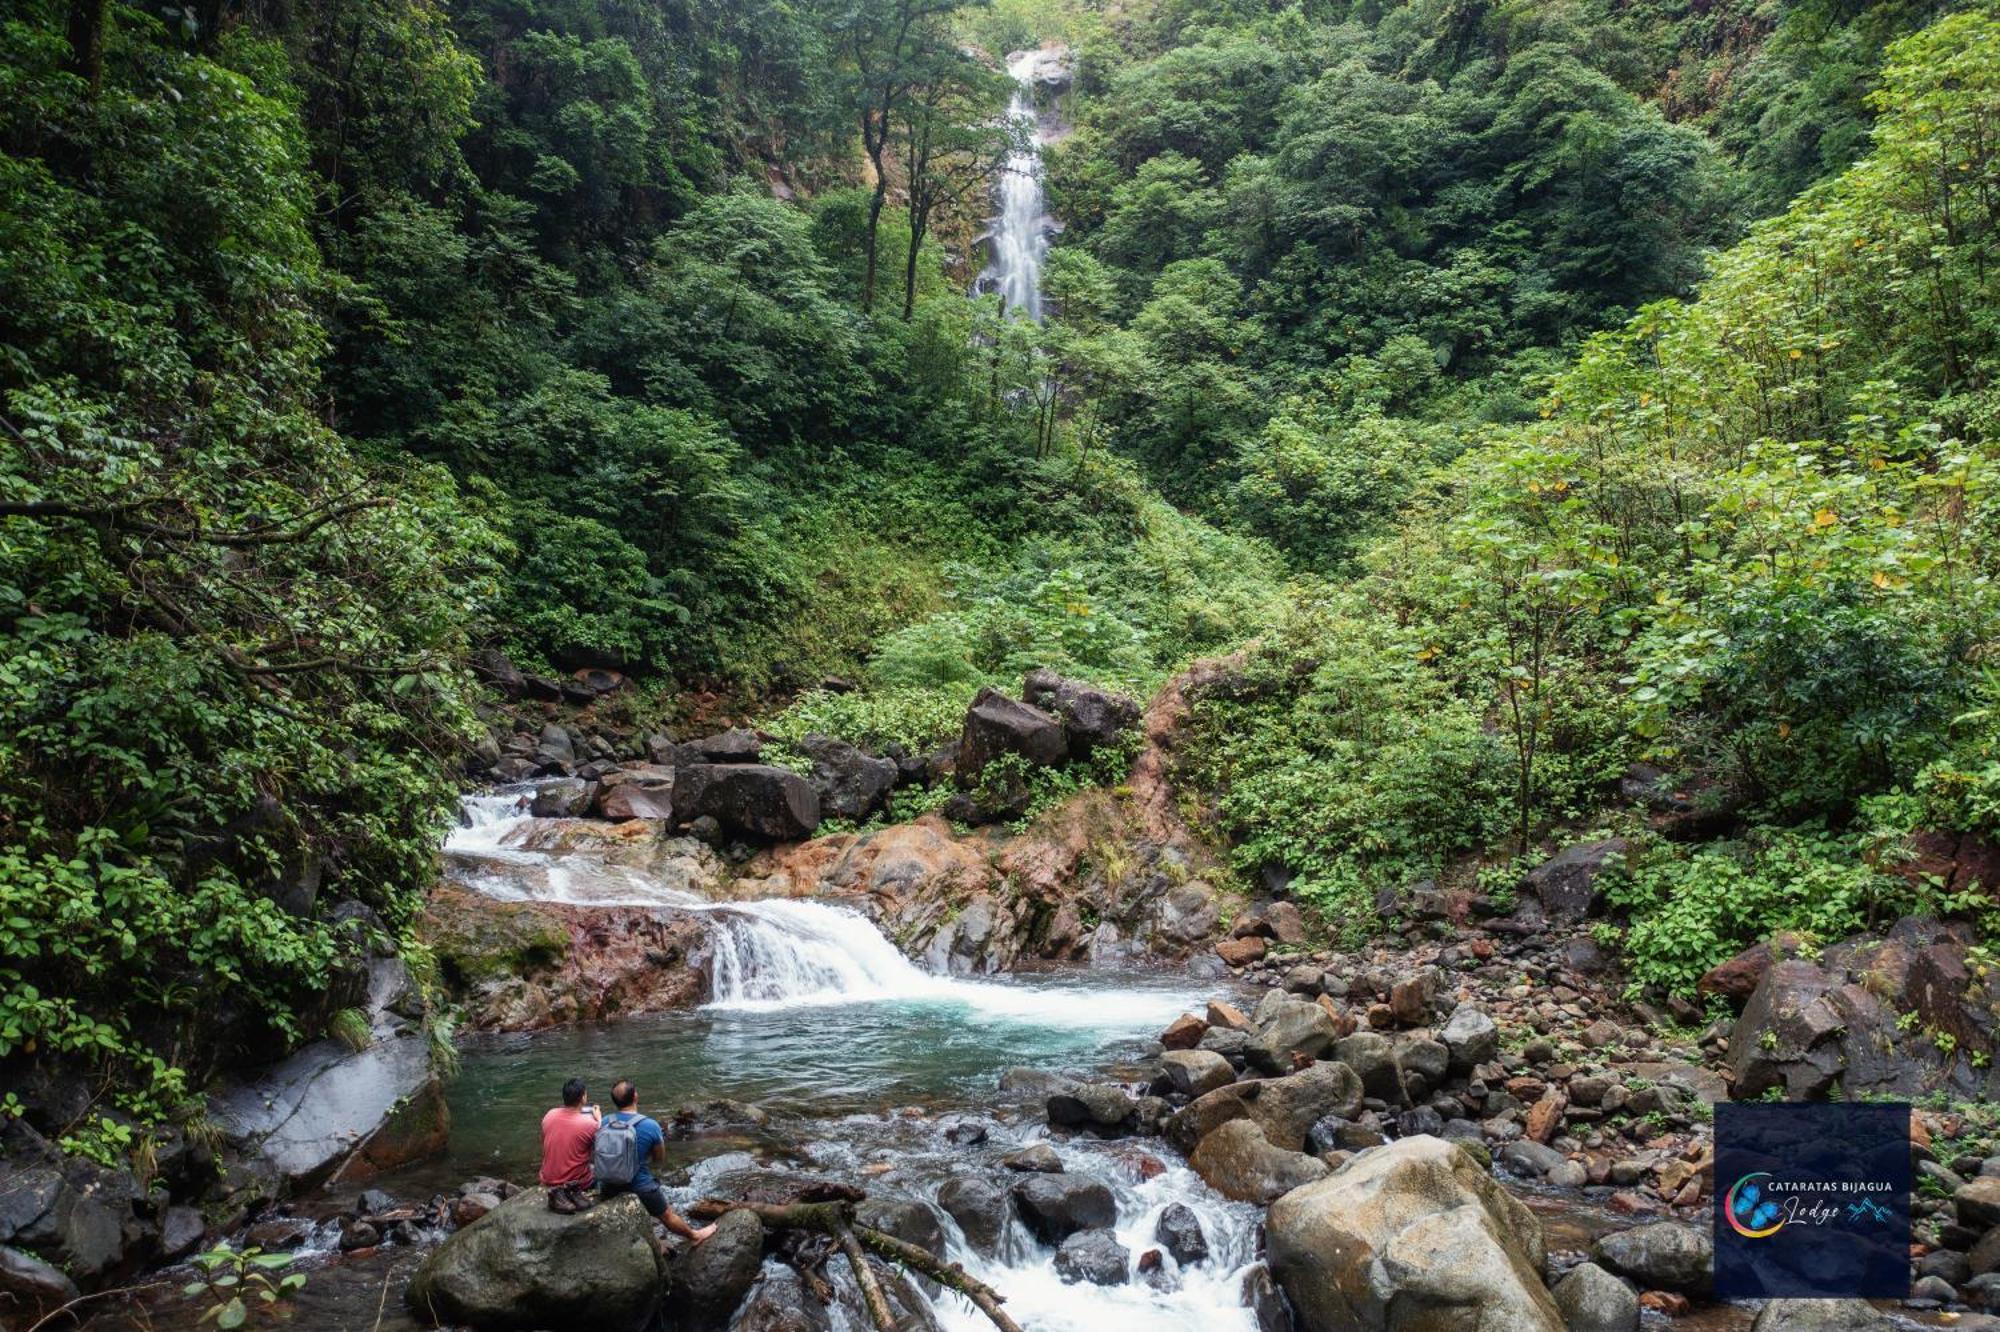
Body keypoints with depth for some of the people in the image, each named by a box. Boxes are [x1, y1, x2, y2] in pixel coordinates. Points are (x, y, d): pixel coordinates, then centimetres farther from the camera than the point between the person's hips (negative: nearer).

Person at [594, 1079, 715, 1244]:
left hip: (607, 1188, 2)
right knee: (667, 1216, 23)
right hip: (640, 1187, -2)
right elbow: (661, 1160, -5)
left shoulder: (604, 1123, -11)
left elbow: (594, 1157, 3)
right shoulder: (650, 1126, -20)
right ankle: (694, 1236, 45)